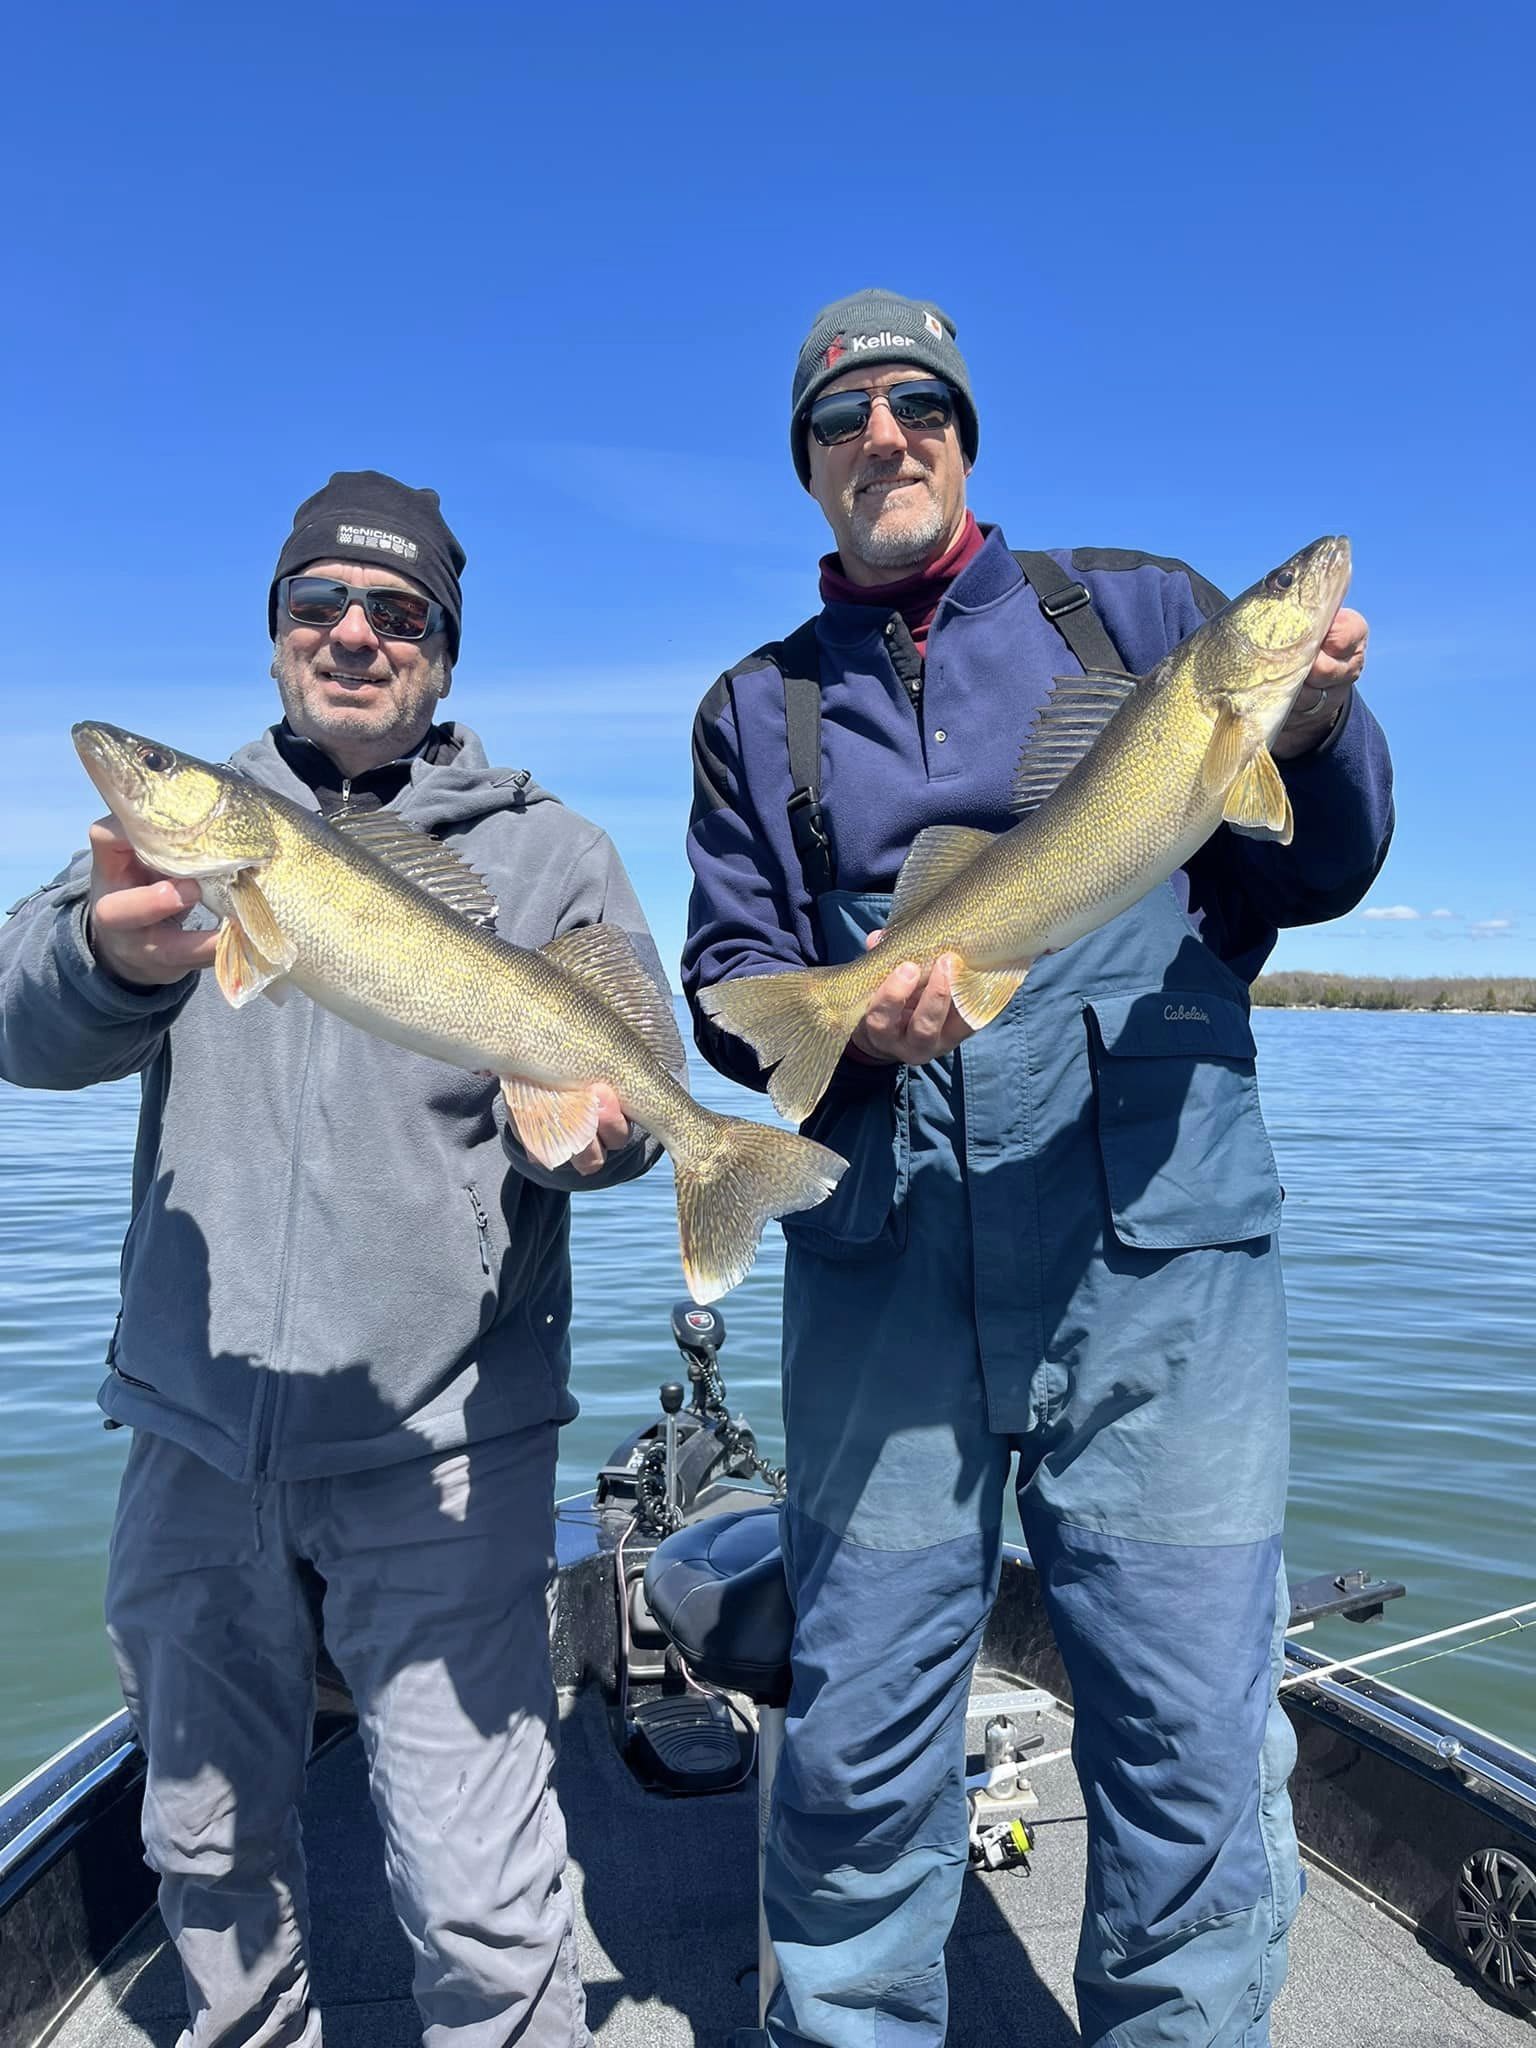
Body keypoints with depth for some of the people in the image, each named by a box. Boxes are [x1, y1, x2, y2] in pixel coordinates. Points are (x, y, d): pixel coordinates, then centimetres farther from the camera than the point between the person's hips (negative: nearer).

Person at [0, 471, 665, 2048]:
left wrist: (577, 1125, -25)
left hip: (440, 1443, -3)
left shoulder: (549, 856, 4)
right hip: (194, 1430, 3)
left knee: (477, 1898, -2)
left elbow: (628, 1094, -1)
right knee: (206, 1844, 21)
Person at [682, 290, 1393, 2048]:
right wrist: (843, 1028, -13)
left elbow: (1302, 877, 8)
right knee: (855, 1744, 10)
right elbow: (727, 977, 9)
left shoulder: (1138, 609, 12)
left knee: (1194, 1746, 6)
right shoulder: (758, 711, 15)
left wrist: (1316, 731, -13)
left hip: (1162, 1255, 0)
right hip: (884, 1264, 1)